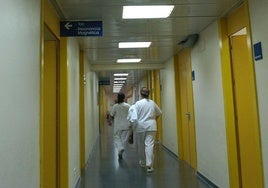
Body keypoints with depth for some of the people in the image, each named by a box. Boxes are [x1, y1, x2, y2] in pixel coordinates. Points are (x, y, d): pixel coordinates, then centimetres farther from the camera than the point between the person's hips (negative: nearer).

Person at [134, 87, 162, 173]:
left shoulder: (138, 103, -6)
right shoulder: (152, 103, 5)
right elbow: (159, 113, 17)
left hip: (141, 126, -1)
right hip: (151, 126, 2)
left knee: (141, 145, 14)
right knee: (150, 145, -2)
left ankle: (143, 162, 31)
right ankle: (149, 165, -9)